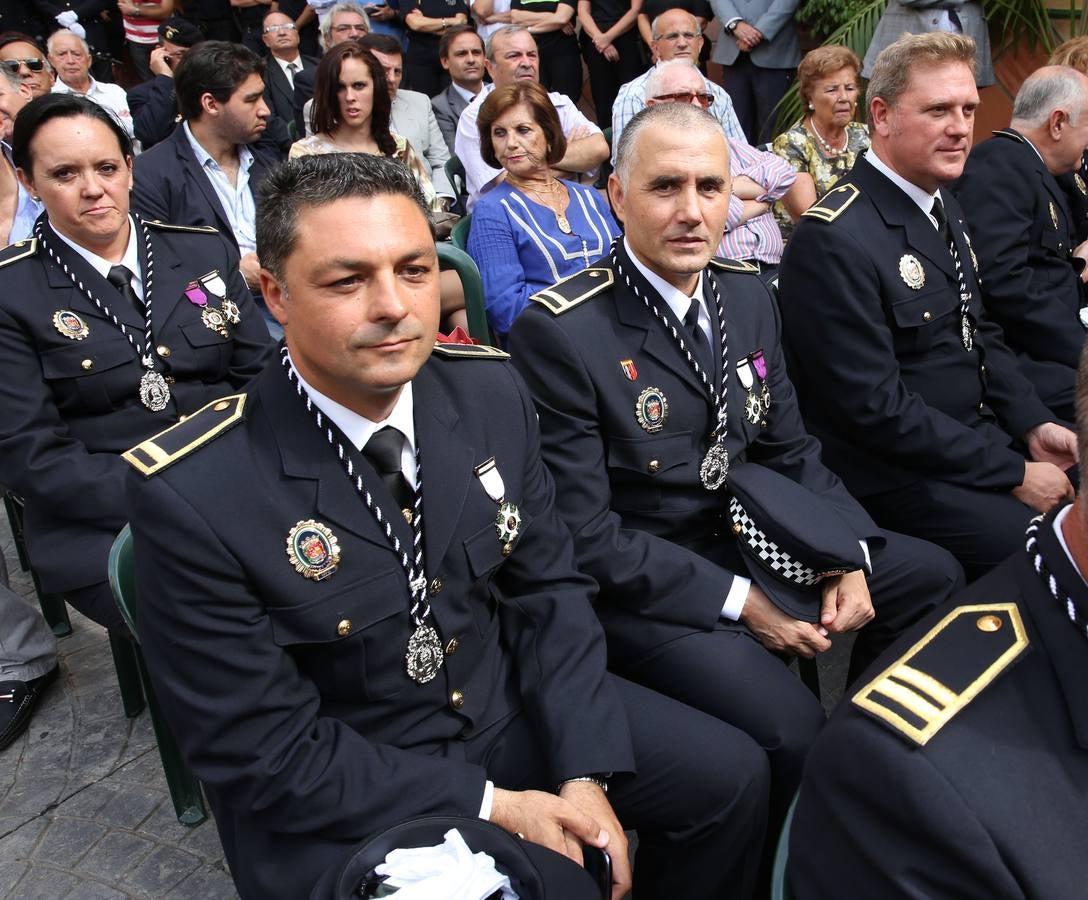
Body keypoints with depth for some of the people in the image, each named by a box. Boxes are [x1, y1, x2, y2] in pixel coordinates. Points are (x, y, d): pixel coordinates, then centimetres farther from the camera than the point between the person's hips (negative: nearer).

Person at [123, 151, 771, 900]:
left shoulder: (491, 391, -10)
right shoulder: (191, 493, -24)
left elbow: (548, 586, 0)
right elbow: (264, 752, -18)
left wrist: (585, 775, -10)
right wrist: (490, 806, -17)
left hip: (507, 707, 5)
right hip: (335, 797, -4)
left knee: (730, 778, 2)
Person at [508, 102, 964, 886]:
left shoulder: (748, 296, 3)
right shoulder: (561, 330, -21)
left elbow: (791, 452, 10)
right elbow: (582, 534, -21)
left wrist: (850, 559, -6)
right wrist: (737, 602, -19)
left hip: (747, 541, 8)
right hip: (637, 584, -8)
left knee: (937, 576, 11)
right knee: (789, 729, -26)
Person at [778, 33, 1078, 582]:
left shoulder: (942, 206, 8)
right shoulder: (835, 239, -22)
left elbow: (980, 333, 16)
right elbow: (875, 409, -23)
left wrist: (1033, 425, 0)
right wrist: (1013, 474, -17)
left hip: (981, 434, 9)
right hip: (898, 474, -9)